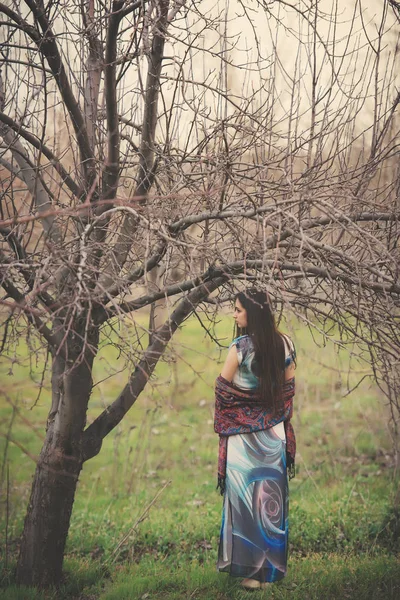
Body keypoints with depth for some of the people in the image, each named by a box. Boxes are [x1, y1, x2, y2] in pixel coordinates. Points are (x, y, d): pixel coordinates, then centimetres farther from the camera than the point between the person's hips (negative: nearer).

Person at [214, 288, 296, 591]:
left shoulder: (241, 347, -17)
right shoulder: (284, 343, -1)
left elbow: (222, 388, -8)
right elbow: (289, 387, 7)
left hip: (244, 433, -5)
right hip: (275, 431, 5)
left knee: (246, 495, 4)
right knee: (271, 495, 11)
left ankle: (250, 564, 9)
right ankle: (273, 562, 20)